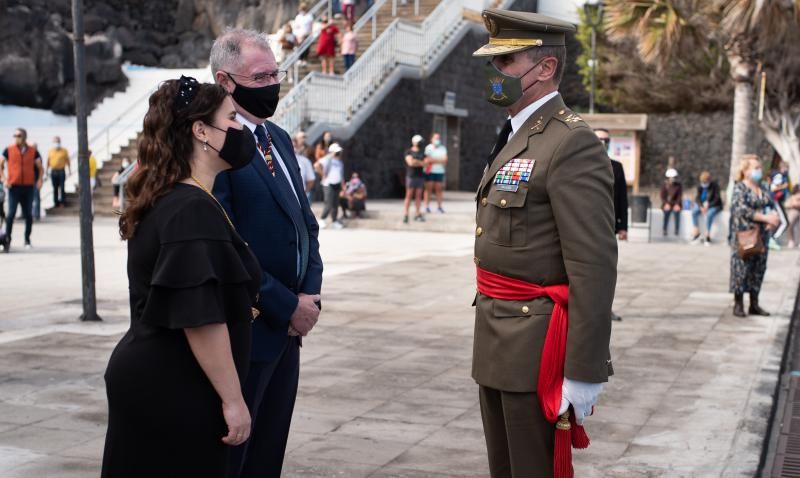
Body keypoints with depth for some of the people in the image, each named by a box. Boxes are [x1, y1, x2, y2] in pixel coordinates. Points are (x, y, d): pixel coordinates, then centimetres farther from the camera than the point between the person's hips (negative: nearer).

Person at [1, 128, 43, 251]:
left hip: (28, 186, 2)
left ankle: (27, 240, 18)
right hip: (14, 186, -2)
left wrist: (40, 179, -3)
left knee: (28, 214, 7)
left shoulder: (33, 151, 6)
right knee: (11, 213, -9)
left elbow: (40, 167, 13)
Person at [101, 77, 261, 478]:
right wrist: (232, 399, -18)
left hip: (152, 383, 10)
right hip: (175, 396, -10)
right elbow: (200, 319, -23)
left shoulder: (166, 202, 12)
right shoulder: (194, 210, -19)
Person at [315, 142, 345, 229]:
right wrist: (323, 175, -17)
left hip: (337, 185, 7)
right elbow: (317, 166, -24)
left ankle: (335, 221, 14)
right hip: (329, 185, -7)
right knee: (329, 204, -12)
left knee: (335, 204, 8)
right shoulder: (327, 159, -9)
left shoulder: (339, 162, 16)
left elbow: (341, 175, 23)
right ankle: (322, 219, 3)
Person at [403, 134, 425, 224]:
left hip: (420, 176, 5)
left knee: (418, 196, 4)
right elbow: (410, 162, -13)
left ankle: (418, 215, 7)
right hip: (411, 176, -5)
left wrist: (415, 161, -10)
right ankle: (405, 215, -7)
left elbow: (424, 164, 5)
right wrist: (420, 162, -5)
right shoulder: (408, 151, 0)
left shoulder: (422, 152, 15)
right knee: (409, 196, -7)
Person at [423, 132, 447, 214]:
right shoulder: (428, 148, -1)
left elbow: (445, 160, -2)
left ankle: (439, 207, 7)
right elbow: (426, 159, -9)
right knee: (429, 188, -4)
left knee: (439, 189, 4)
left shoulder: (443, 148, 8)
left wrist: (433, 160, -10)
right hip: (429, 171, -3)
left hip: (439, 171, 3)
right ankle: (427, 206, -1)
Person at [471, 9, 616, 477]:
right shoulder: (515, 140, 14)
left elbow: (594, 268, -21)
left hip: (537, 348, -9)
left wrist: (584, 372, -22)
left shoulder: (572, 144, -16)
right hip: (498, 341, 9)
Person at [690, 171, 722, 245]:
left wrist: (708, 206, -27)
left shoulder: (715, 186, -13)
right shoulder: (700, 186, 0)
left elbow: (717, 199, -17)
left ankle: (707, 235, -28)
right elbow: (698, 198, -2)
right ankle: (697, 232, -15)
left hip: (714, 206, -4)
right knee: (694, 212, -25)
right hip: (702, 205, 4)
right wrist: (701, 207, -20)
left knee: (709, 214, -36)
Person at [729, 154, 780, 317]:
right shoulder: (739, 188, -8)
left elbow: (772, 207, 15)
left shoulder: (763, 189, 13)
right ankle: (738, 305, 6)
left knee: (759, 268, 9)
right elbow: (742, 210, -19)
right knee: (741, 268, -4)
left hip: (761, 235, 7)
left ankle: (754, 305, 18)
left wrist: (775, 218, -8)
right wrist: (766, 218, -21)